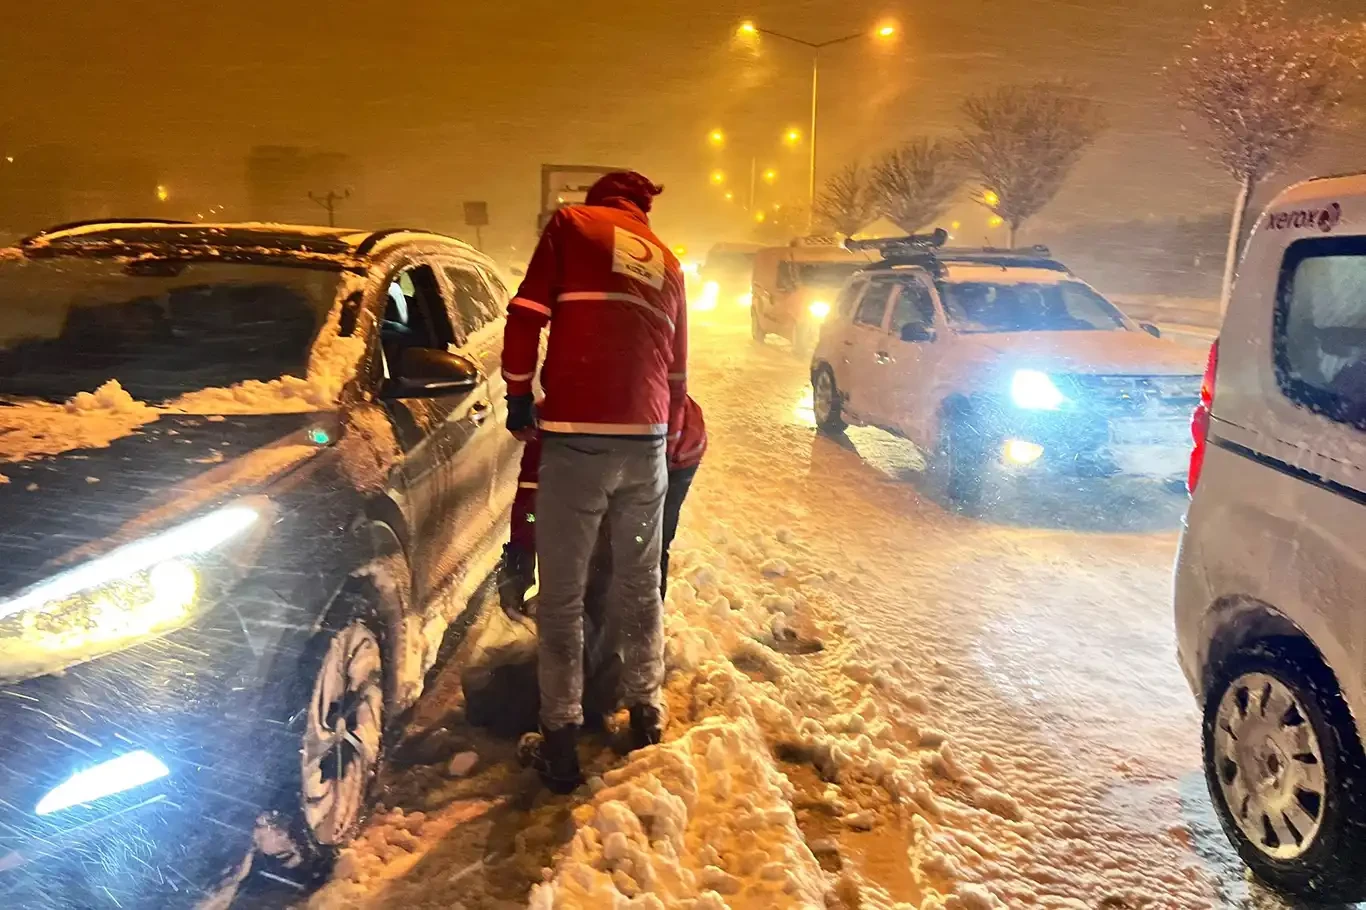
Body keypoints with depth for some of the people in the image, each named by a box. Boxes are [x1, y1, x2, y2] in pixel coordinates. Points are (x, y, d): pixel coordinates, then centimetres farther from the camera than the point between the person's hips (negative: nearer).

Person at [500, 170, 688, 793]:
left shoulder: (571, 225, 8)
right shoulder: (667, 263, 21)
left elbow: (526, 315, -2)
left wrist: (519, 395, 11)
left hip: (575, 437, -4)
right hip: (647, 439, 4)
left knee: (562, 598, 4)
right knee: (639, 589, 18)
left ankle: (562, 741, 8)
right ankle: (645, 717, 28)